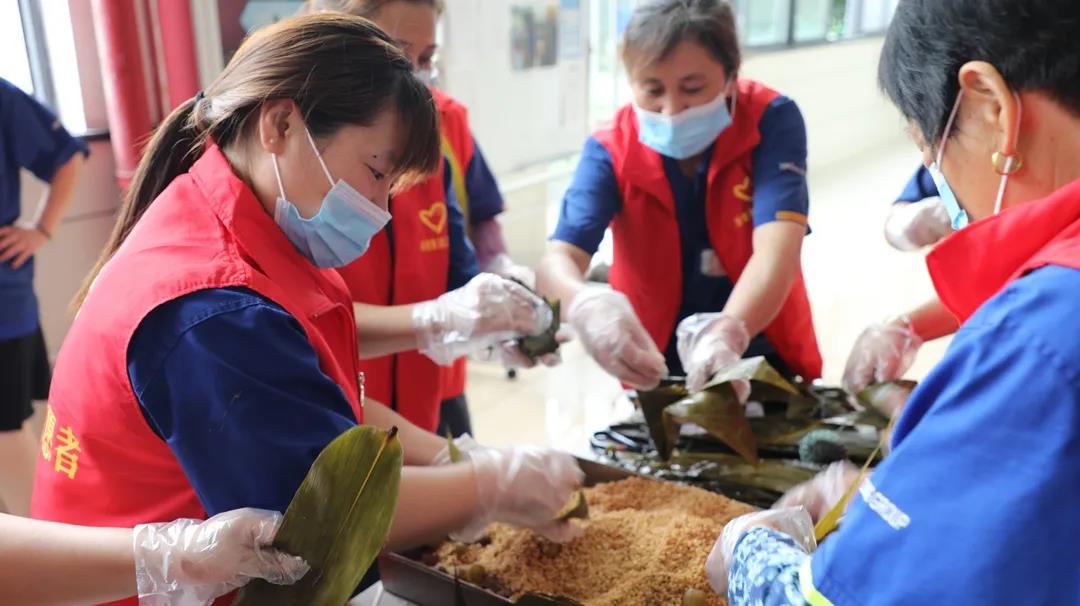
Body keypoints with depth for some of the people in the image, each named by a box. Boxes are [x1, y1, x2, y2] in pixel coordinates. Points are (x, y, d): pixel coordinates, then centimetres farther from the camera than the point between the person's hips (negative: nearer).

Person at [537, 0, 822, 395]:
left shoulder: (772, 122, -17)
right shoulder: (612, 151, -15)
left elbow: (777, 251, -30)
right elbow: (559, 259, -26)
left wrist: (726, 334, -48)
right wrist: (585, 305, -49)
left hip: (766, 361, -1)